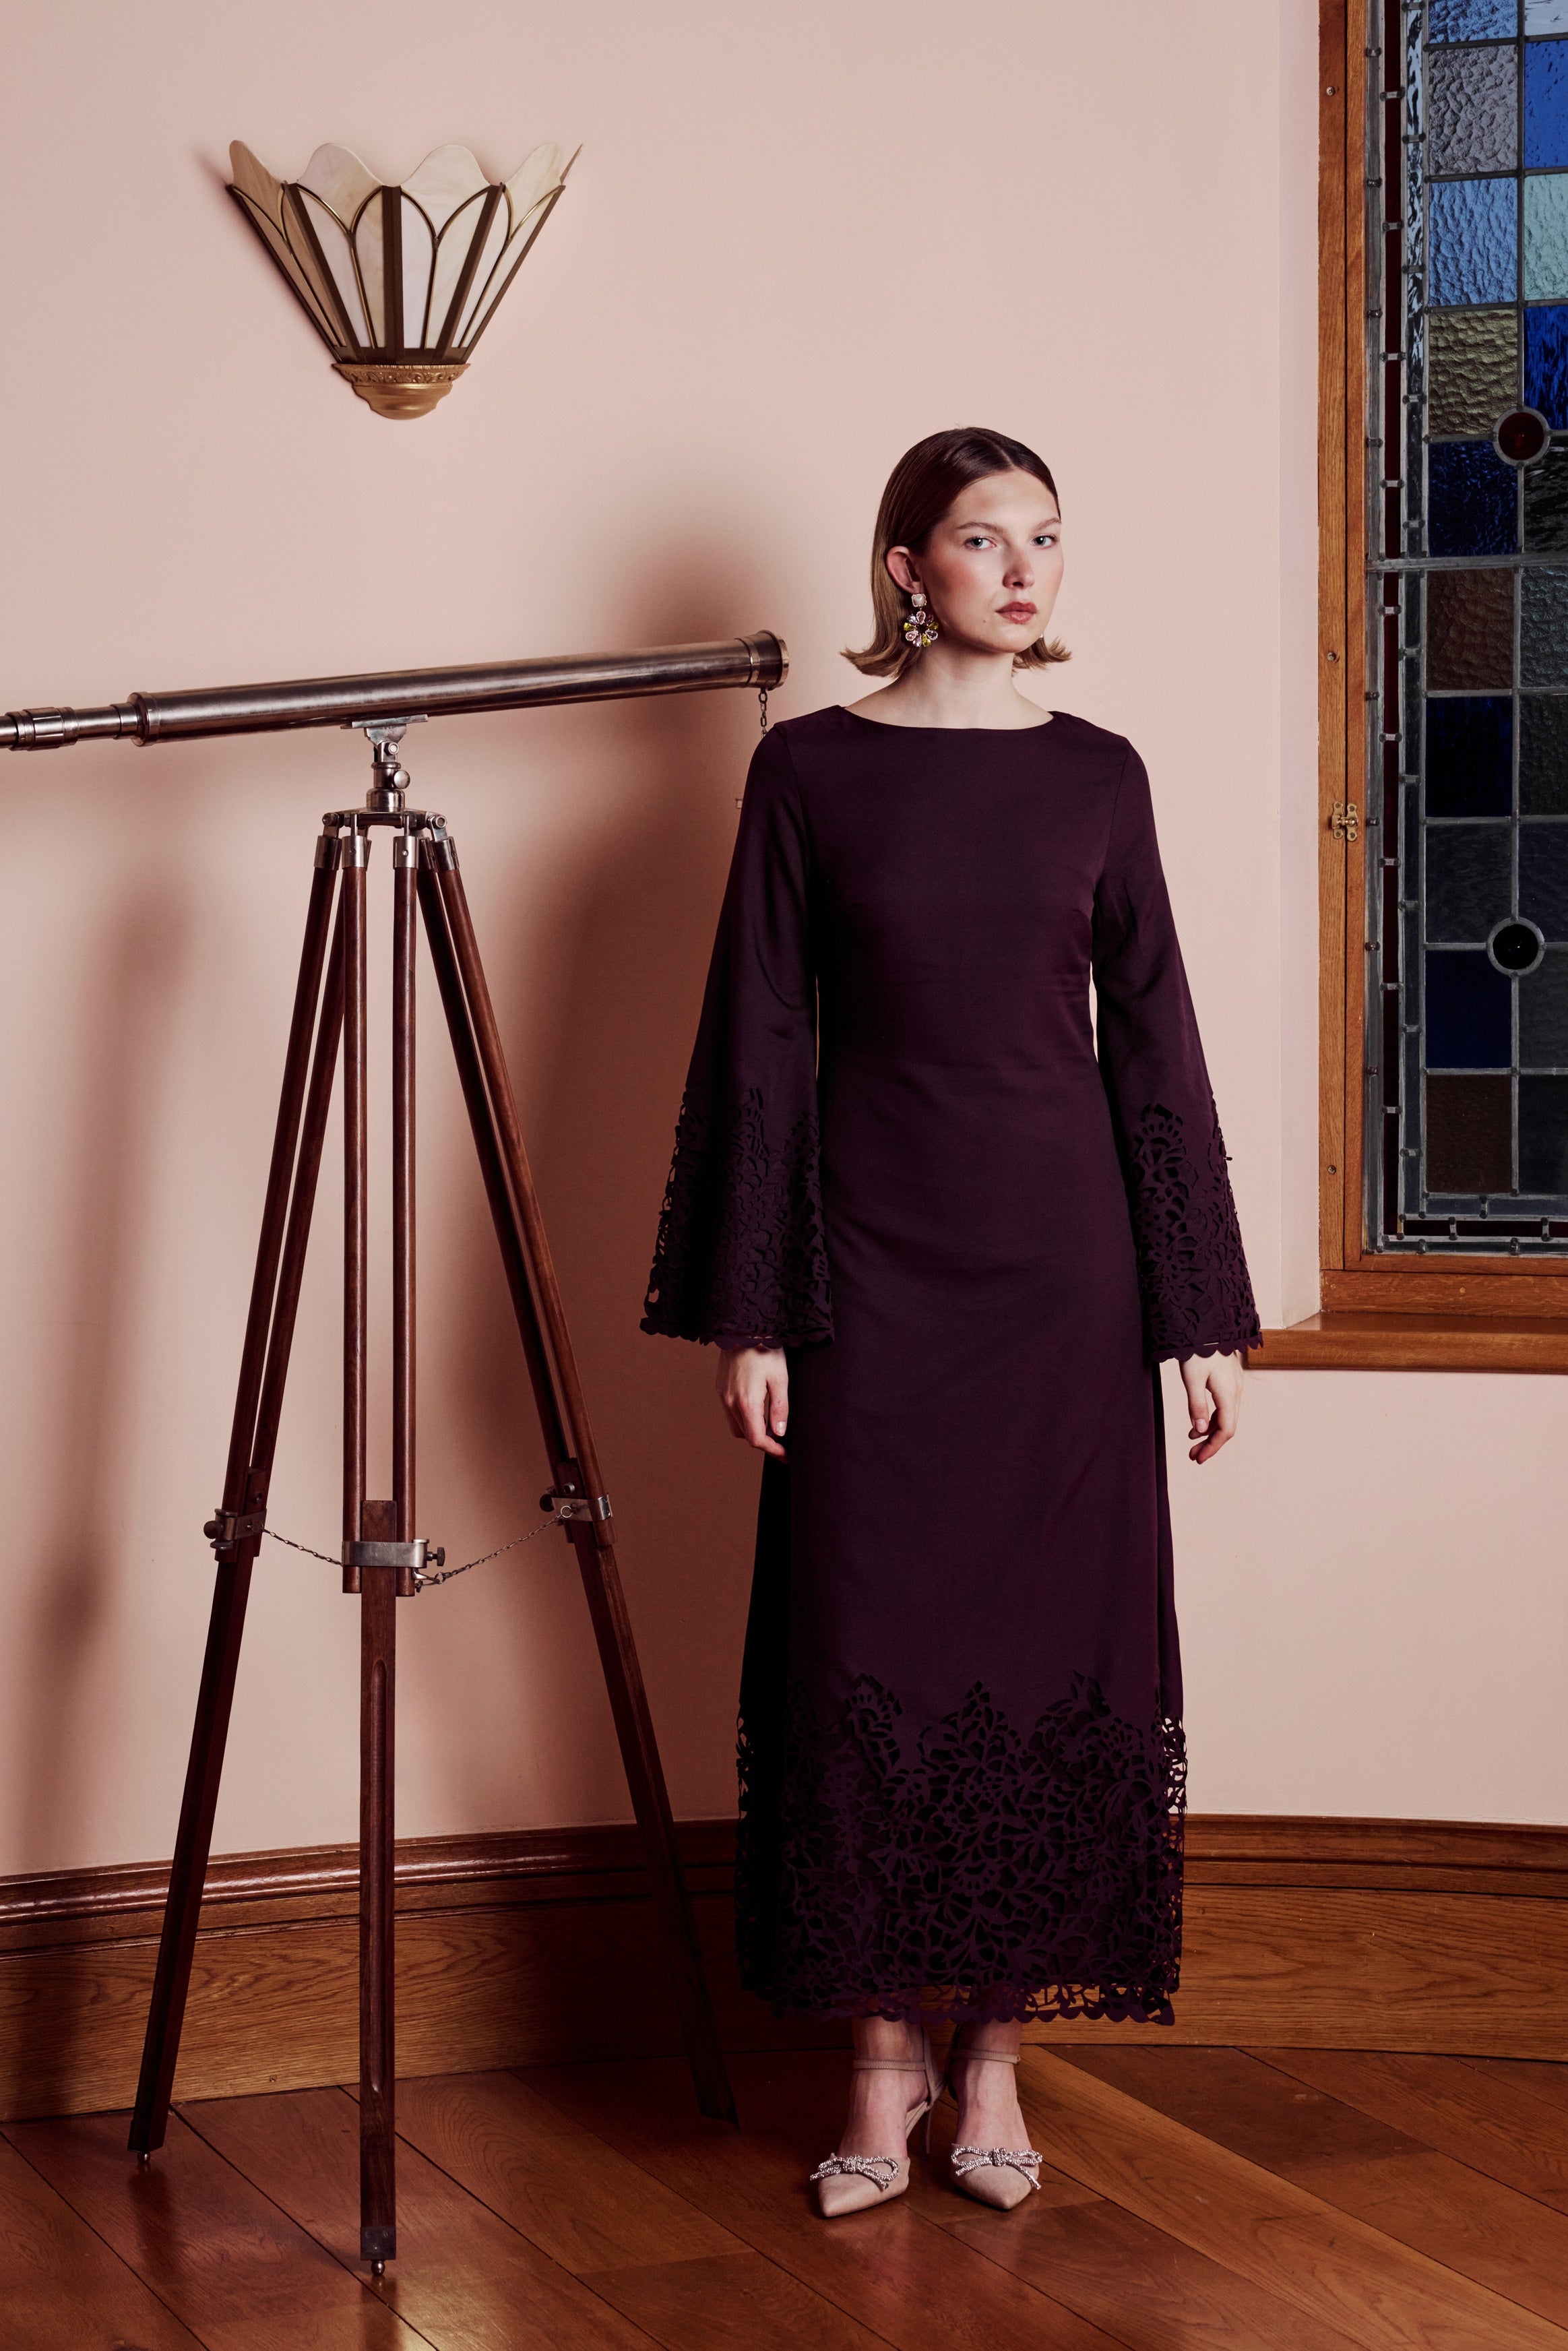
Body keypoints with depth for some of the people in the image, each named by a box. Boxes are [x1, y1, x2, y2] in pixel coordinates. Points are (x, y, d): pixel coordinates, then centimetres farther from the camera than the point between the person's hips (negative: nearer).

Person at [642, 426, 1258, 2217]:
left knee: (1050, 1641, 3)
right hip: (872, 1264, -1)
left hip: (1060, 1260, 2)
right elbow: (759, 1048, 0)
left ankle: (996, 2050, 15)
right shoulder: (808, 771, 1)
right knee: (868, 1647, 0)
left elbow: (1153, 1043, 6)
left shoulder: (1095, 775, 5)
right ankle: (885, 2059, 13)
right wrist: (749, 1312, -5)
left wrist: (1201, 1310, 3)